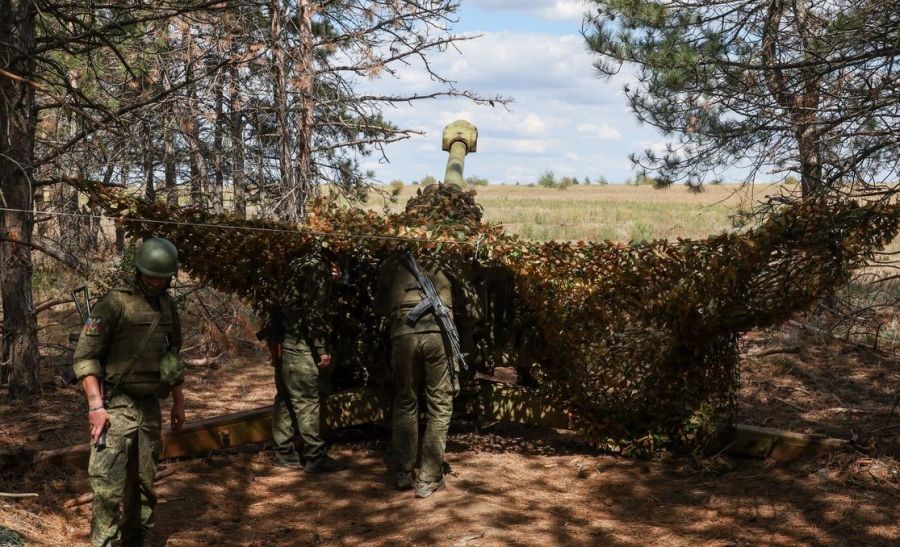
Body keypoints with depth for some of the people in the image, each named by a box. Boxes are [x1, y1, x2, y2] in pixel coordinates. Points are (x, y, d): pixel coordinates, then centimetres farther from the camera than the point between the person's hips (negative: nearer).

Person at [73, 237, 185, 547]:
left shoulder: (168, 306, 8)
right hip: (115, 405, -6)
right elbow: (84, 356, -14)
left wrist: (178, 401, 17)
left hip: (150, 406, 6)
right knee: (108, 483, -9)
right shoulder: (115, 303, -12)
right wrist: (95, 405, -20)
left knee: (144, 480, 14)